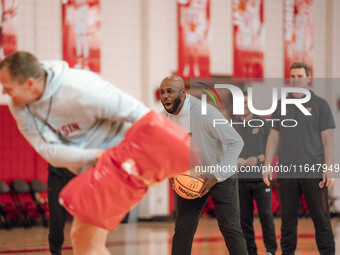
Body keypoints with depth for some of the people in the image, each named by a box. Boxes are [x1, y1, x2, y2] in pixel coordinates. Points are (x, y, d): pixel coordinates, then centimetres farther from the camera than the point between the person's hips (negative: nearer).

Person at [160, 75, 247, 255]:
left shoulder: (205, 113, -25)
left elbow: (236, 142, -23)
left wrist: (216, 178, -25)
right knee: (182, 230, 2)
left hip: (221, 177, -5)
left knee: (230, 229, -4)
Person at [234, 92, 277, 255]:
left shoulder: (263, 123, 3)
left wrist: (257, 159, -14)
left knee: (265, 215, -3)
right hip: (241, 179, 2)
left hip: (261, 177, -2)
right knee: (244, 218, 3)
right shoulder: (233, 126, 9)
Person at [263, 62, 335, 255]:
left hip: (314, 172, -3)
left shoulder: (320, 105, 3)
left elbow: (327, 139, 0)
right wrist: (267, 166, 5)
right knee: (288, 219, 7)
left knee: (321, 218, -2)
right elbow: (273, 137, 13)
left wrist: (328, 169, -8)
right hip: (286, 173, 3)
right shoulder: (282, 105, 11)